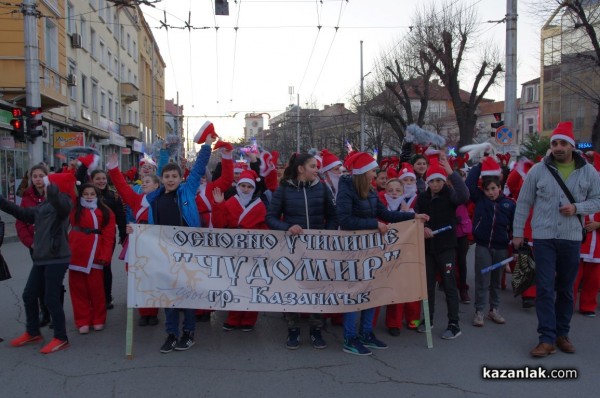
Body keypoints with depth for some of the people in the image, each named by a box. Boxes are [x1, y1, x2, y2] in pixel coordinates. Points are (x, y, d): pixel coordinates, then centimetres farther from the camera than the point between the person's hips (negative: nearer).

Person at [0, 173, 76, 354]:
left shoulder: (63, 202, -9)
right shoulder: (43, 205, 15)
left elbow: (57, 198, -33)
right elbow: (23, 214, 22)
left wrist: (50, 186, -46)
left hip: (57, 258, -8)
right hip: (41, 257, 9)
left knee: (51, 298, -5)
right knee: (29, 295, 14)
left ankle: (61, 338, 8)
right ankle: (32, 332, 32)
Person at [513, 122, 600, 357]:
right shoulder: (538, 170, -2)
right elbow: (523, 203, 3)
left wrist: (577, 208, -14)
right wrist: (518, 232, 3)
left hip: (571, 238, 2)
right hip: (543, 237, -2)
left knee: (566, 289, 12)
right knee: (545, 288, -5)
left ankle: (562, 334, 26)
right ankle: (547, 338, -1)